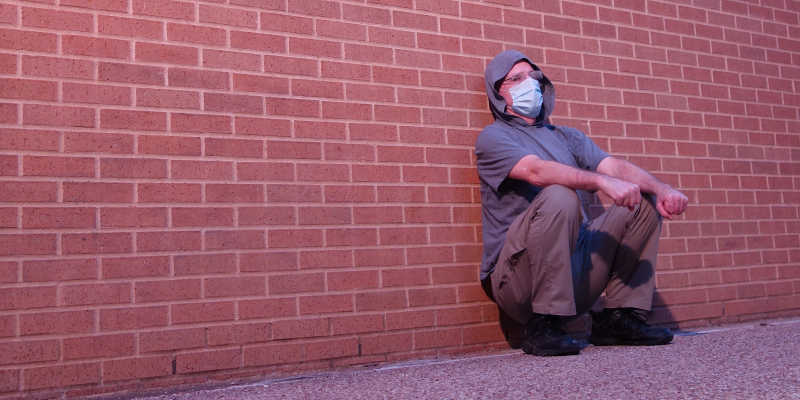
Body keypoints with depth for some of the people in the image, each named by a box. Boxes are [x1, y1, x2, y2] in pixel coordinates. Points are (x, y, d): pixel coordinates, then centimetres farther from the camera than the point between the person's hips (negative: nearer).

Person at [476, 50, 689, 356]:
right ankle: (543, 327, -23)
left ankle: (620, 317, 0)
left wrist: (661, 188, -13)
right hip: (516, 277, -6)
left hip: (575, 267, 7)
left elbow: (614, 166, 6)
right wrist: (602, 181, -31)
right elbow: (537, 170, -19)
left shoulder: (567, 137, 22)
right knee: (558, 197, -32)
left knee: (646, 200, 3)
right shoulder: (493, 137, 1)